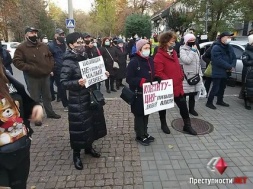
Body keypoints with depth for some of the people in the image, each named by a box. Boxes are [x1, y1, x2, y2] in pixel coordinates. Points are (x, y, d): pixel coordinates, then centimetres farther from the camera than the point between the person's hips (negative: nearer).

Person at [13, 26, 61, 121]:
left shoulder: (43, 46, 8)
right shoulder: (21, 48, -10)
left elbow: (50, 56, 19)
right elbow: (16, 61, -14)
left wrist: (50, 67, 4)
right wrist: (30, 68, -23)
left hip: (46, 76, 5)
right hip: (32, 77, -5)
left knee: (47, 96, 17)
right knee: (35, 98, 3)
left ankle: (50, 112, 33)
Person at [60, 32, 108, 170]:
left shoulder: (85, 58, 7)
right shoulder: (68, 62, -14)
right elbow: (63, 82, -17)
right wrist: (77, 83, -31)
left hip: (91, 97, 7)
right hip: (78, 100, -7)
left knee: (92, 122, 16)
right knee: (79, 126, 2)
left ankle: (89, 147, 38)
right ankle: (76, 154, 22)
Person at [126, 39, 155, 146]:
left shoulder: (150, 60, 7)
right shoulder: (134, 62, -15)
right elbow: (129, 79, -18)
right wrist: (141, 81, -29)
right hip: (138, 94, -7)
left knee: (146, 114, 17)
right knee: (139, 115, 5)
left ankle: (145, 133, 34)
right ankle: (140, 136, 21)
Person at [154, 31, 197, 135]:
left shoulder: (173, 52, 9)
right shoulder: (159, 56, -18)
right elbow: (158, 73, -23)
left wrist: (181, 77, 9)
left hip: (177, 86, 7)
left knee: (183, 106, 11)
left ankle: (187, 125, 26)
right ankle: (163, 124, 34)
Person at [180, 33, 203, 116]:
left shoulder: (196, 49, 15)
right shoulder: (183, 50, -8)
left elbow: (198, 63, 21)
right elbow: (187, 60, -26)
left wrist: (200, 74, 17)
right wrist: (193, 51, -17)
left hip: (195, 76, 7)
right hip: (186, 76, -7)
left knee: (193, 94, 14)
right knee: (184, 94, 0)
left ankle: (191, 109, 28)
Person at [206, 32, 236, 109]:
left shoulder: (230, 47, 12)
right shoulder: (216, 48, -15)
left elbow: (234, 58, 11)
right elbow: (219, 61, -24)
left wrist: (232, 66, -9)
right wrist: (230, 67, -19)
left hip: (226, 72, 8)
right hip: (218, 72, -8)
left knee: (222, 87, 17)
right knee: (215, 88, -6)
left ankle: (220, 101, 32)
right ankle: (209, 102, 5)